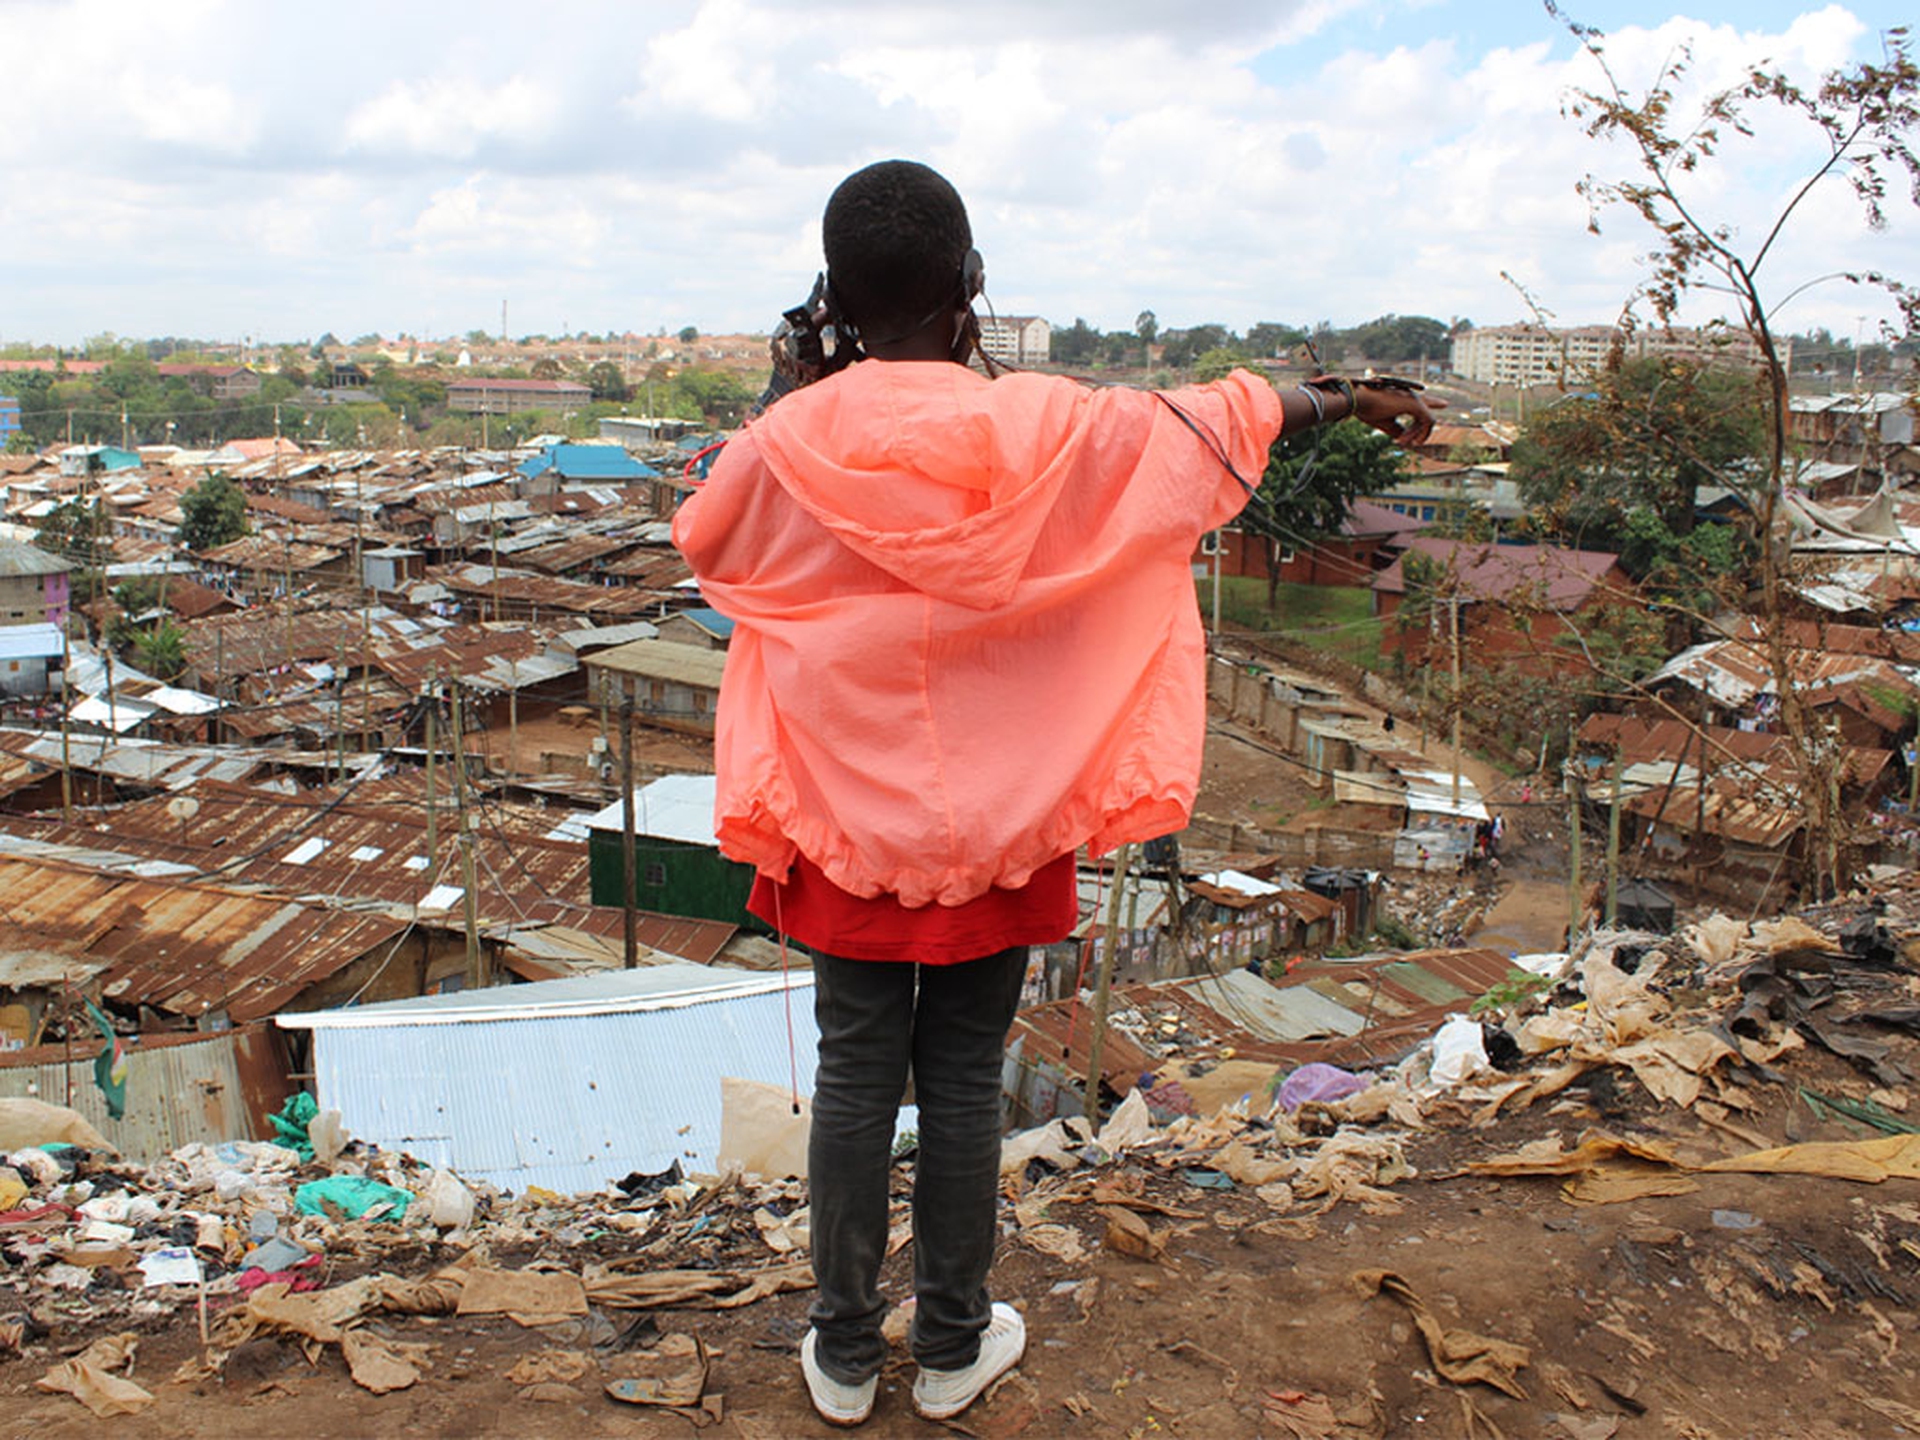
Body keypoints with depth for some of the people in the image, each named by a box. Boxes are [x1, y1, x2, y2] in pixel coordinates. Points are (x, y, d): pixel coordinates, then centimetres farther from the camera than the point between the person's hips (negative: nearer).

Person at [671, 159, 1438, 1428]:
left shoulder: (788, 443, -8)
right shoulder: (1036, 429, -10)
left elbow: (700, 536, 13)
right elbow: (1201, 425, 5)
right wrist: (1341, 399, 23)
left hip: (846, 821, 1)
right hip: (995, 818, -1)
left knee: (855, 1075, 11)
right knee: (965, 1081, 11)